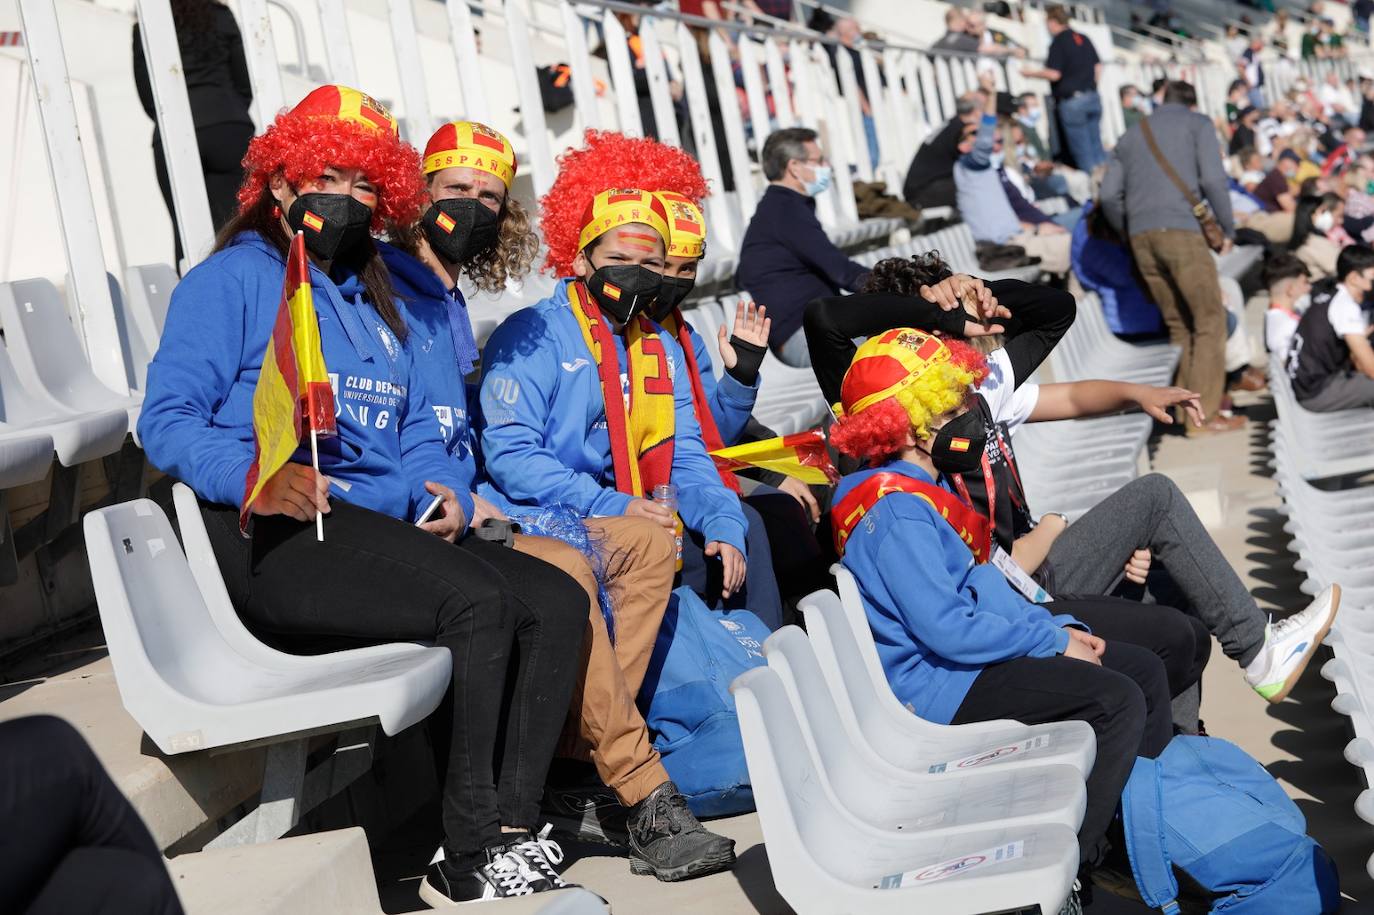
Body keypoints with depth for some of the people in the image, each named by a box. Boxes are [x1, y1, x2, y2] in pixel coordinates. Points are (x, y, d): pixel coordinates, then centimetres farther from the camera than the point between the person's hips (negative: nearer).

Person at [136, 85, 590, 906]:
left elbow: (417, 430, 22)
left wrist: (441, 490, 0)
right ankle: (470, 861, -21)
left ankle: (511, 830, -20)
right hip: (277, 533, -7)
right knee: (477, 599, -29)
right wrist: (255, 476, -26)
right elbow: (167, 419, -7)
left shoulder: (376, 300, 27)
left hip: (381, 524, 8)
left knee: (557, 599, -14)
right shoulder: (234, 278, 4)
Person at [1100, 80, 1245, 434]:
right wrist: (1228, 228, 5)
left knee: (1179, 324, 12)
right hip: (1182, 230, -5)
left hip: (1141, 236, 5)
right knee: (1210, 321, -2)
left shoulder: (1133, 134, 24)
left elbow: (1109, 195, 12)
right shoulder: (1197, 124, 11)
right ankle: (1203, 414, -10)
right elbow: (1213, 179, -4)